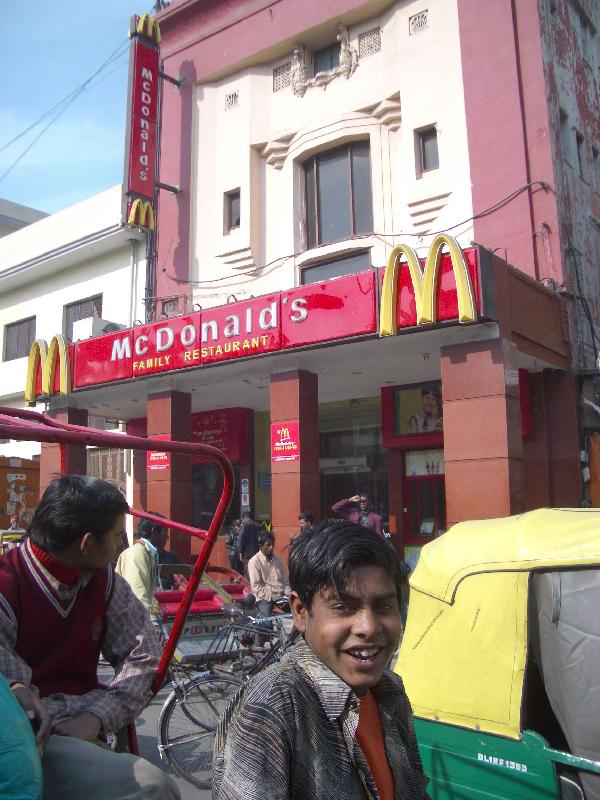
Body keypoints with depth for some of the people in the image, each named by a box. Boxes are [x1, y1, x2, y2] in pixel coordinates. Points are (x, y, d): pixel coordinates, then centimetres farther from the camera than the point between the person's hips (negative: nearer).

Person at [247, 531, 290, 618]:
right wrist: (272, 598, -16)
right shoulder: (254, 561, -5)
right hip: (265, 598, -5)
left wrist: (288, 596, -2)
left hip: (281, 596, 5)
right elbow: (256, 587, -11)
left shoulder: (278, 559, 13)